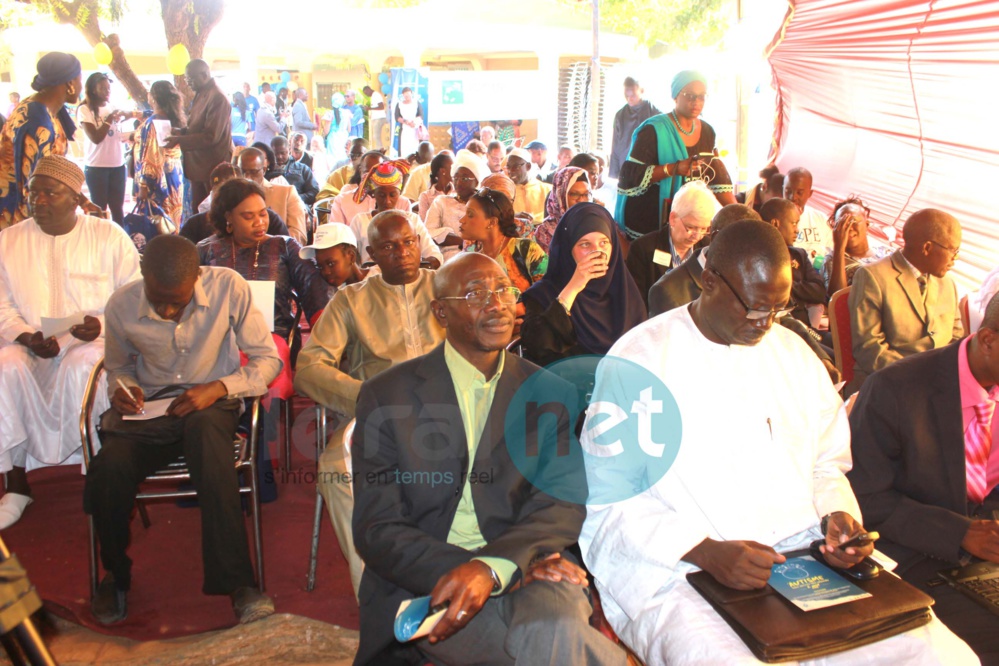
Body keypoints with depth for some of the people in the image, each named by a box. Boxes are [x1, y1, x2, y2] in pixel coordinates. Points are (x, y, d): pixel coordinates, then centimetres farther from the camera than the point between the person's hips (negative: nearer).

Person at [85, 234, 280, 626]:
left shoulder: (229, 288, -11)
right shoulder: (122, 307, -3)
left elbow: (267, 359, -5)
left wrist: (218, 387, -21)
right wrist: (122, 390, -7)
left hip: (211, 404, -2)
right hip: (149, 409, 2)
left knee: (203, 427, -40)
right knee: (107, 471, -29)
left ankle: (236, 582, -35)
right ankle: (116, 575, 5)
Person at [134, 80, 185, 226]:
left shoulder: (152, 124, -17)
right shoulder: (173, 120, 4)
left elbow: (150, 159, -19)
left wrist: (143, 186, -15)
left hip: (156, 181, -8)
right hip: (175, 178, 8)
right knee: (171, 220, 13)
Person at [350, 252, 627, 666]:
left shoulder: (551, 394, 9)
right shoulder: (386, 396, 2)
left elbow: (563, 506, -1)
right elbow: (378, 531, -4)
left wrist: (492, 567, -24)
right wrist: (520, 566, -17)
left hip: (526, 574, 2)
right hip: (426, 586, -1)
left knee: (554, 629, -33)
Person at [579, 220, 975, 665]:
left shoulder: (793, 353, 14)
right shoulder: (638, 359, -5)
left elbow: (826, 462, 23)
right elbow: (608, 497, -9)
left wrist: (837, 514, 0)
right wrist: (707, 552, -20)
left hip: (804, 549, 6)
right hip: (673, 568, -5)